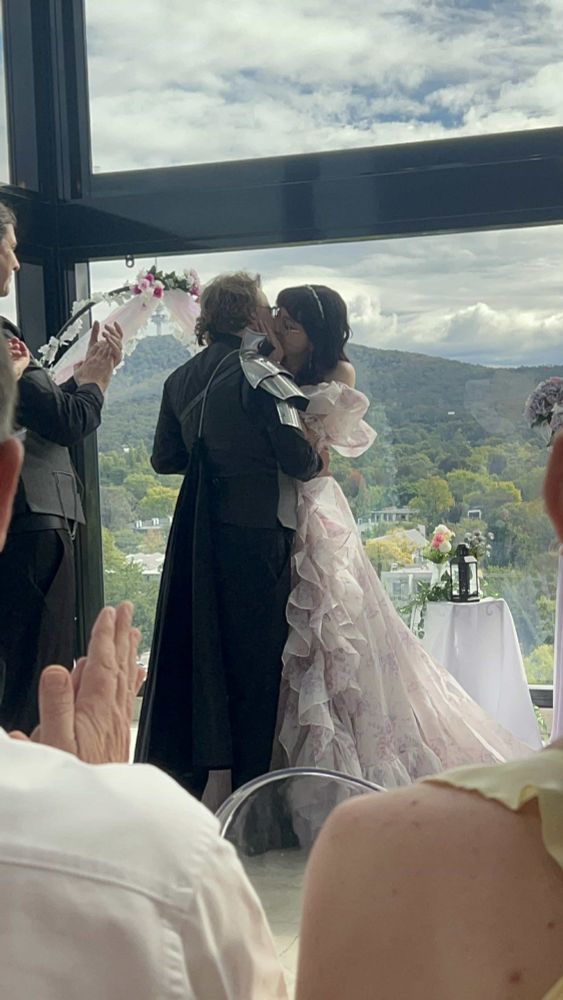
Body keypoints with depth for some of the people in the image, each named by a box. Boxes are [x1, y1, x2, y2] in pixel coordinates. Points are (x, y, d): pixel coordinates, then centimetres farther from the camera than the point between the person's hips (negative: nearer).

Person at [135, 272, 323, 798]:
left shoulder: (181, 379, 8)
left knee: (193, 652, 14)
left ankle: (179, 774, 22)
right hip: (258, 532, -6)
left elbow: (164, 457, 13)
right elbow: (298, 458, -16)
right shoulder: (260, 375, -12)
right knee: (256, 661, 4)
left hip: (196, 535, 6)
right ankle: (252, 788, 11)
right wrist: (319, 459, 4)